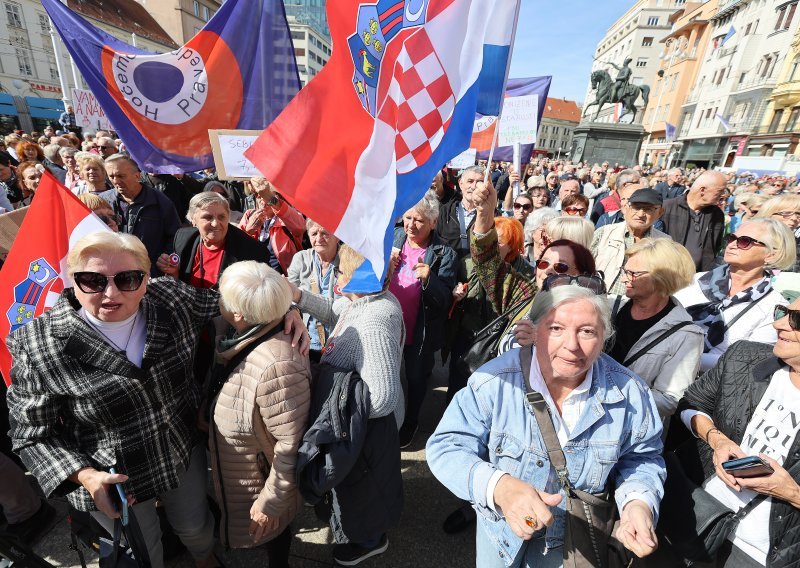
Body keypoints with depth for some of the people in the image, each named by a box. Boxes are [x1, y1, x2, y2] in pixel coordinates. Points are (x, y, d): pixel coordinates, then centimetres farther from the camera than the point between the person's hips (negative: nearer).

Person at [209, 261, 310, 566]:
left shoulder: (277, 366, -40)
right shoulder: (243, 337, -12)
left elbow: (292, 444, -31)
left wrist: (271, 502, -20)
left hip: (260, 483, -7)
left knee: (271, 532, 23)